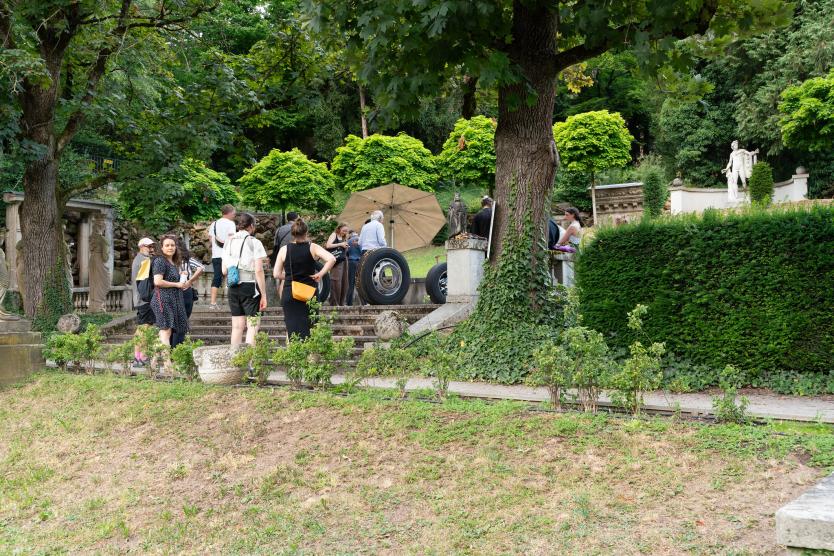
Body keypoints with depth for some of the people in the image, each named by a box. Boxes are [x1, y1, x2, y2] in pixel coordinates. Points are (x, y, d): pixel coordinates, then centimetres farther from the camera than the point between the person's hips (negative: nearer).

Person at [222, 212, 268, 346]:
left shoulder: (229, 242, 9)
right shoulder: (254, 243, -7)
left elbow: (224, 271, 9)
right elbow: (258, 271, -11)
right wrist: (263, 295, -8)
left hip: (233, 288, 5)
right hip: (250, 286, -5)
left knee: (237, 326, 11)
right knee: (253, 325, -2)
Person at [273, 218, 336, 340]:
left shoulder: (284, 249, 0)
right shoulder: (313, 248, -3)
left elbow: (276, 274, 0)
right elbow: (331, 259, -16)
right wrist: (321, 274, -7)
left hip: (289, 295, 1)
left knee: (292, 329, 3)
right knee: (308, 329, 7)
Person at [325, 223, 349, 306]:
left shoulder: (344, 237, 19)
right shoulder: (334, 235, 0)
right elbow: (328, 245, -14)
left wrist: (346, 246, 3)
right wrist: (340, 244, -13)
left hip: (344, 261, 7)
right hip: (336, 261, -7)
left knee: (344, 282, 6)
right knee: (336, 282, -10)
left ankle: (341, 302, 12)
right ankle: (334, 303, -8)